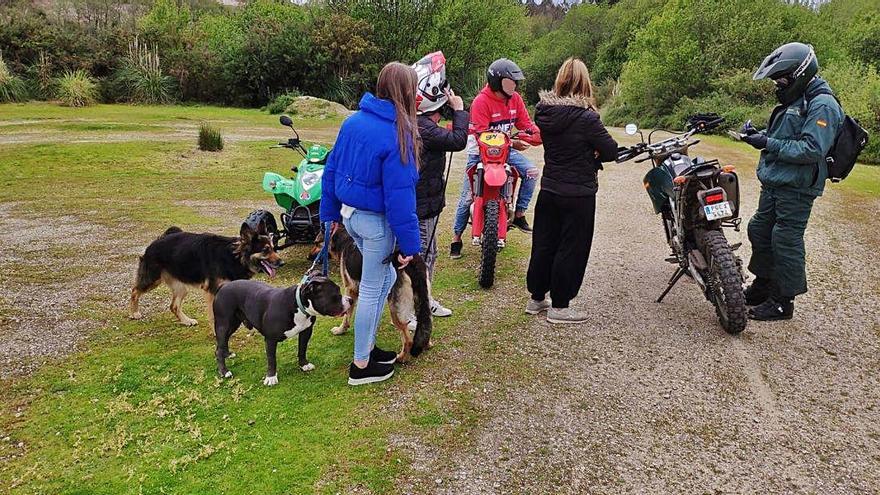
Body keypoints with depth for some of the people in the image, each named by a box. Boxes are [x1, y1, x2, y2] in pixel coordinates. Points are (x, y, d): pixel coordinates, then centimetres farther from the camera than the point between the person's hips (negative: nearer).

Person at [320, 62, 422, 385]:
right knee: (372, 290, 6)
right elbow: (399, 194, -21)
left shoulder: (353, 121, 2)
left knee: (384, 277, 23)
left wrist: (331, 212, 18)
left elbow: (331, 169, 8)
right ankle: (361, 366, 20)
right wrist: (409, 243, -15)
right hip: (376, 221, -8)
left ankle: (367, 345, 33)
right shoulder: (398, 134, -21)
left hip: (350, 214, 8)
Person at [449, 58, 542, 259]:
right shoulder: (481, 101, -20)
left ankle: (519, 215, -3)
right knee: (468, 195, -6)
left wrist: (539, 133, -21)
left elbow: (525, 122, 2)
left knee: (531, 171, -16)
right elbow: (482, 136, -26)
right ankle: (456, 238, 7)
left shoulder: (515, 99, 1)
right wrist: (511, 143, -35)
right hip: (480, 151, -5)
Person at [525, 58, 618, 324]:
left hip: (549, 190, 6)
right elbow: (611, 150, -12)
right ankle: (559, 307, 13)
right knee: (572, 249, 5)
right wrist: (596, 155, 8)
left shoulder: (544, 112, -1)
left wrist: (588, 155, 3)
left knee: (544, 243, 16)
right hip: (578, 194, -6)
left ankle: (536, 298, 28)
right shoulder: (586, 117, -19)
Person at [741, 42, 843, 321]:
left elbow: (812, 150, -23)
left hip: (796, 190, -10)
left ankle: (783, 302, 7)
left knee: (786, 242, -4)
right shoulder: (793, 101, 16)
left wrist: (769, 144, -23)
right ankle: (762, 287, 32)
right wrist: (761, 135, 4)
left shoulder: (822, 105, -14)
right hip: (775, 184, 10)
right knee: (760, 232, 16)